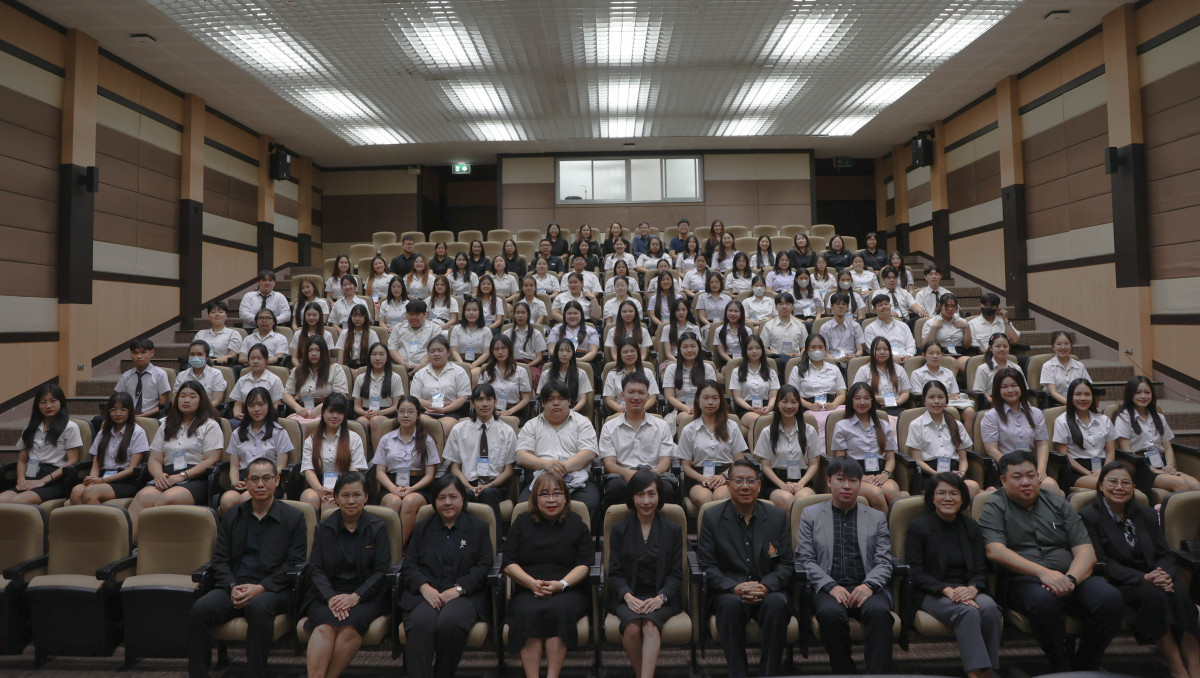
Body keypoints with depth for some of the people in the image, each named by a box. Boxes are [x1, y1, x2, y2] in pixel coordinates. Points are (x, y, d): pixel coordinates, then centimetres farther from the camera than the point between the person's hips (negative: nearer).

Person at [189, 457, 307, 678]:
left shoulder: (293, 518, 5)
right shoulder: (232, 516, 17)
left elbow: (294, 564, -1)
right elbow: (219, 560, 11)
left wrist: (260, 588, -13)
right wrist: (232, 587, -8)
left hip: (271, 590, -3)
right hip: (233, 587, 4)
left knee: (258, 607, -35)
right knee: (200, 609, -25)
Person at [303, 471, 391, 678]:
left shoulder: (377, 528, 6)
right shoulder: (324, 528, 13)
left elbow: (382, 571, 0)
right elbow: (315, 569, 4)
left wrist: (356, 596, -15)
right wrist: (331, 597, -14)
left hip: (365, 595, -1)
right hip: (328, 593, 2)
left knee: (351, 627, -32)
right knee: (325, 626, -31)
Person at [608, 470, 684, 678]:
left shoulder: (673, 531, 11)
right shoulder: (619, 530, 11)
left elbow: (676, 573, 6)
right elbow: (615, 572, 6)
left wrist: (660, 597, -13)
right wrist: (628, 597, -13)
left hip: (661, 597, 0)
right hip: (628, 596, 1)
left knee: (650, 624, -32)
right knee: (632, 627, -30)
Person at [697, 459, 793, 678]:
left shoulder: (778, 516, 7)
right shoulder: (712, 517, 2)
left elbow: (786, 564, 4)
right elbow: (707, 566, -2)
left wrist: (765, 586, -15)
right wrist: (735, 588, -19)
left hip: (768, 592, 1)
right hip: (730, 593, -1)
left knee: (777, 603, -31)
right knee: (730, 604, -34)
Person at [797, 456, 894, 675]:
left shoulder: (877, 517, 18)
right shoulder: (810, 515, 13)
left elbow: (884, 562, 8)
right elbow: (805, 559, 4)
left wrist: (869, 586, -13)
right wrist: (831, 587, -13)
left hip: (867, 588, 1)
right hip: (828, 589, -1)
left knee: (879, 611, -33)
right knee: (830, 613, -34)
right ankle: (845, 671, -15)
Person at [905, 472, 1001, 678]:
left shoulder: (971, 527, 13)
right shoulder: (917, 528, 0)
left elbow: (981, 570, 9)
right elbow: (916, 573, -5)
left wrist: (972, 589, -14)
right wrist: (947, 590, -20)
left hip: (967, 590, 4)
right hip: (932, 594, -4)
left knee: (990, 609, -29)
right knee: (968, 612, -33)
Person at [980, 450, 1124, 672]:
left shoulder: (1057, 503, 17)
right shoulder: (995, 507, 6)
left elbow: (1086, 552, 8)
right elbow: (995, 551, -10)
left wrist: (1071, 579, -14)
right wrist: (1043, 572, -22)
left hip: (1072, 577, 4)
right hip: (1025, 581, -4)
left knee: (1111, 599, -26)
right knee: (1044, 601, -37)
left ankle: (1083, 666, -3)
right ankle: (1061, 667, -10)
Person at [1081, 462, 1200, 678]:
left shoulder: (1147, 514, 16)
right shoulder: (1089, 517, -3)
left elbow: (1165, 554, 10)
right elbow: (1102, 562, -10)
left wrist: (1165, 575, -14)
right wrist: (1142, 578, -22)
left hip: (1150, 580, 5)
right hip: (1116, 585, -5)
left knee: (1180, 594, -27)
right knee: (1154, 595, -32)